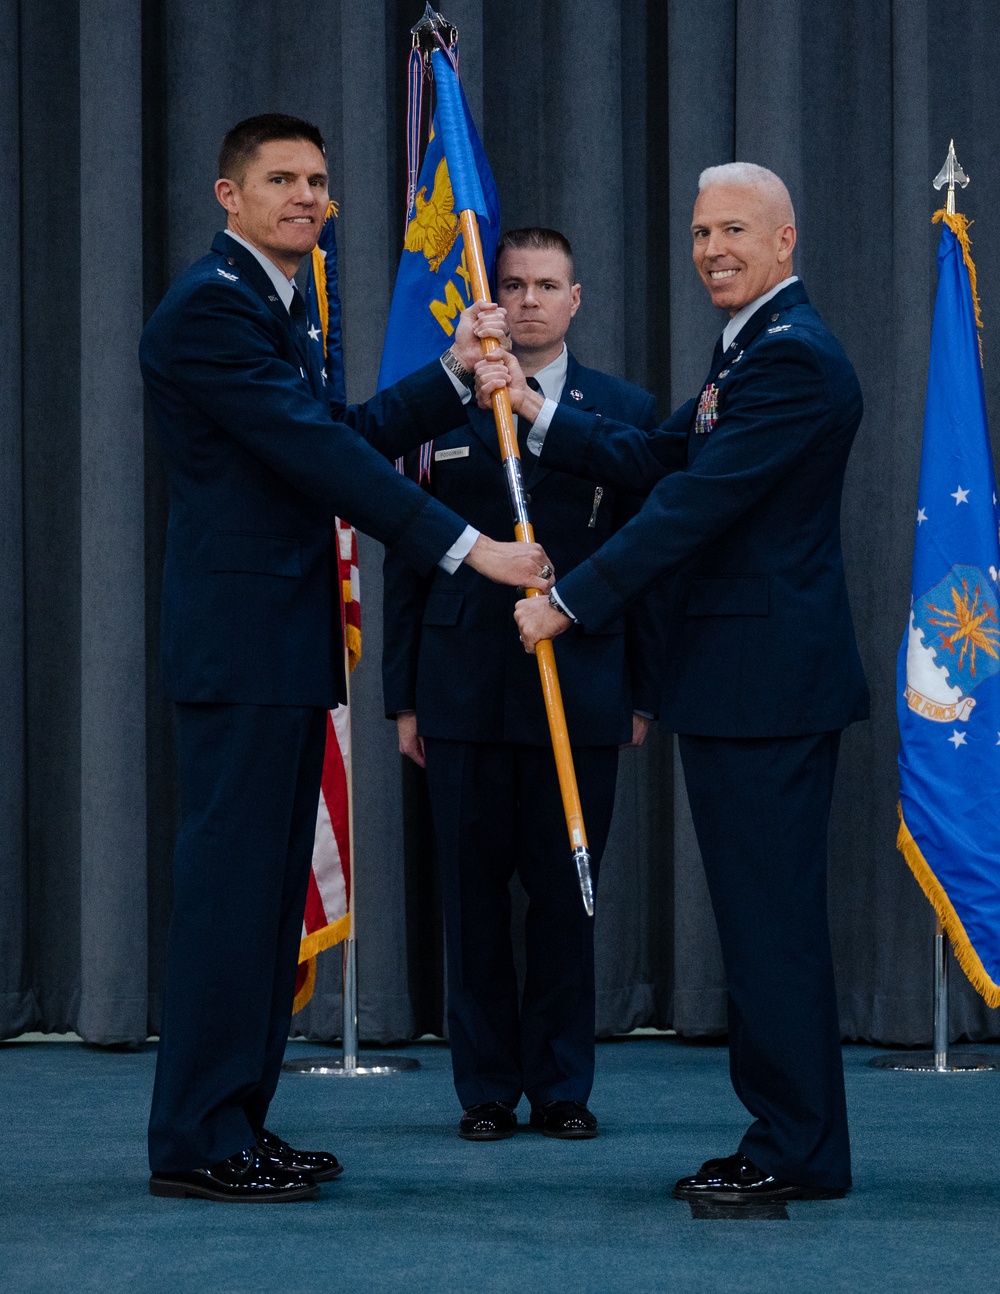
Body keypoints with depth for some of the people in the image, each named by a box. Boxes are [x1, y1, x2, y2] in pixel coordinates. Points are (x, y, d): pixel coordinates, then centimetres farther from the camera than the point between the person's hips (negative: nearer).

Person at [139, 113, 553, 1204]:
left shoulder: (271, 307, 20)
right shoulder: (209, 306, -13)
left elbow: (342, 440, 21)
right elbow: (318, 454, -20)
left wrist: (453, 373, 15)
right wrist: (468, 548, -21)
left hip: (286, 642, 10)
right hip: (239, 641, -10)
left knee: (270, 887, 12)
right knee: (229, 881, -7)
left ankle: (238, 1122, 18)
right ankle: (195, 1142, -3)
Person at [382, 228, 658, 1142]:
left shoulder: (625, 411, 7)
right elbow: (407, 558, 9)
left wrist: (645, 691, 1)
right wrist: (402, 693, 4)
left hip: (580, 688, -1)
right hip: (465, 689, 1)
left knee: (566, 892, 3)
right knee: (473, 893, 3)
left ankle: (562, 1084, 14)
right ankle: (487, 1089, 13)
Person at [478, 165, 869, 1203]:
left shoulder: (793, 356, -16)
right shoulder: (751, 350, 19)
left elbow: (697, 504, -20)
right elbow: (652, 464, 20)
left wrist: (570, 602, -16)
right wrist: (536, 415, 11)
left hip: (768, 679, -11)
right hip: (737, 682, 11)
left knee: (771, 915, -6)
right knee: (759, 913, 14)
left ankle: (799, 1151, 0)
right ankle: (785, 1136, 20)